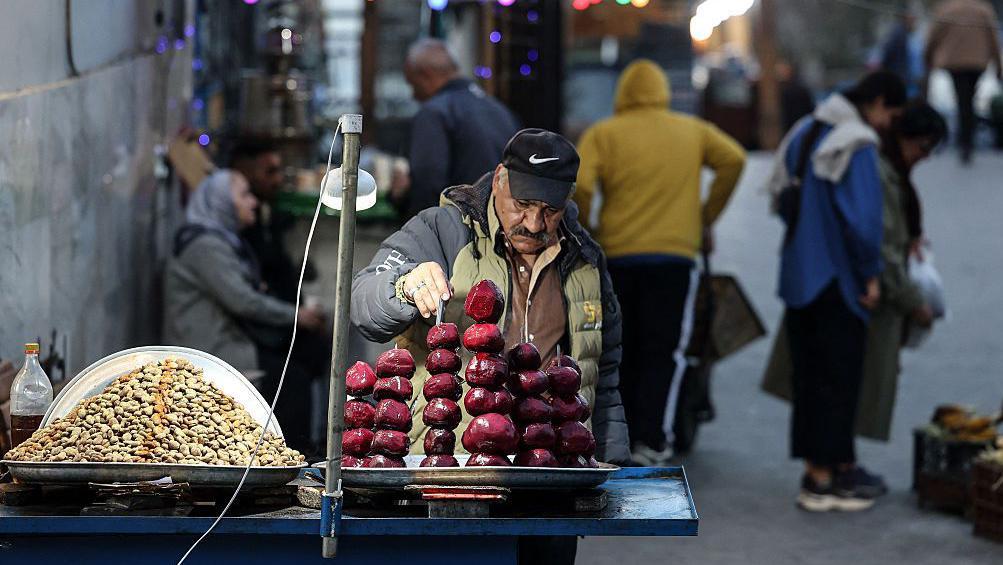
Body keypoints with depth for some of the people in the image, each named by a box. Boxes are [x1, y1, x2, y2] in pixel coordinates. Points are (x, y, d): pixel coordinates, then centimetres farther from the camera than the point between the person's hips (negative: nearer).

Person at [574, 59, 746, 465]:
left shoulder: (603, 134, 3)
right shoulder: (693, 131, 10)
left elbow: (579, 185, -11)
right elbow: (733, 159, 0)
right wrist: (708, 215, 9)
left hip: (617, 254, 0)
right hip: (675, 254, 0)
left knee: (621, 351, 13)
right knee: (664, 352, 3)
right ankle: (651, 439, -9)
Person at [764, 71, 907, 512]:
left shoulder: (805, 133, 11)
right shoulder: (857, 146, -17)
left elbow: (782, 196, 17)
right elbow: (863, 217, -23)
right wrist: (871, 274, -14)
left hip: (798, 275, 9)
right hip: (837, 283, -8)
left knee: (810, 373, 14)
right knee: (838, 378, 0)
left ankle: (819, 467, 22)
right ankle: (824, 479, 2)